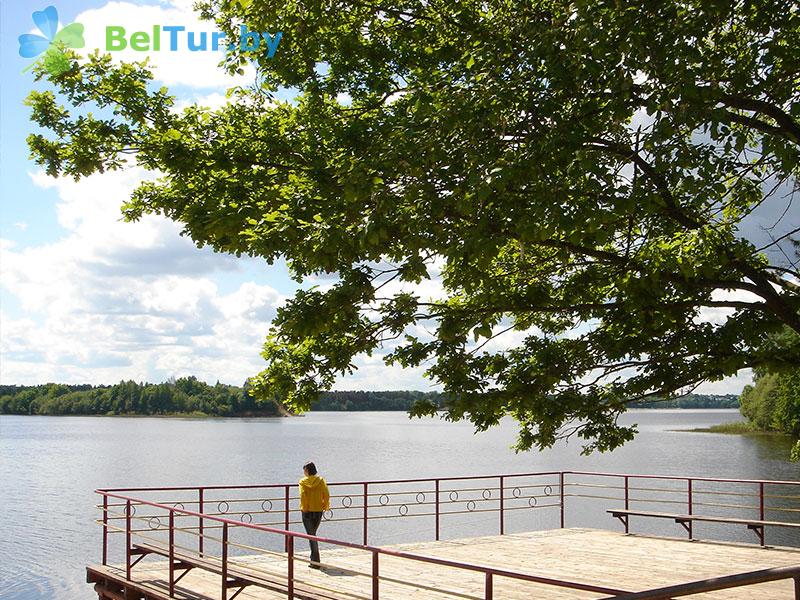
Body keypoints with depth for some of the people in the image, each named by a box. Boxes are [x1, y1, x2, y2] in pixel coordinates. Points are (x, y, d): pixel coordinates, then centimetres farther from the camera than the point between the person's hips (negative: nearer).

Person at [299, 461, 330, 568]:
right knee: (313, 534, 21)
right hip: (318, 511, 3)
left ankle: (315, 562, -3)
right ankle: (314, 559, 26)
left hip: (307, 512, -3)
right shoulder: (321, 481, 0)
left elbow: (303, 495, -19)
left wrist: (304, 507, -8)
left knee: (311, 536, 1)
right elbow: (326, 495, -6)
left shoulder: (303, 482, -7)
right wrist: (326, 506, 6)